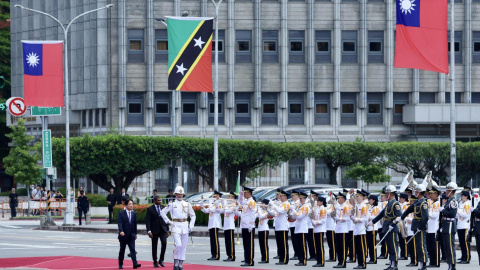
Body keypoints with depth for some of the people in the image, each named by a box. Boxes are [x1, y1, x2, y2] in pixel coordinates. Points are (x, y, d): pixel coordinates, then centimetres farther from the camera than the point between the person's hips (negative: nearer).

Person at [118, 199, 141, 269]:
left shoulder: (134, 214, 8)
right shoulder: (121, 214, -6)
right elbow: (120, 223, -15)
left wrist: (135, 233, 16)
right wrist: (121, 231, -31)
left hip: (131, 235, 3)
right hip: (123, 235, -3)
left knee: (133, 250, -9)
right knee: (122, 250, 8)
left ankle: (135, 264, -19)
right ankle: (120, 264, 19)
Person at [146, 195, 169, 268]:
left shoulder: (163, 208, 9)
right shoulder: (150, 209, -3)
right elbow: (147, 221, -7)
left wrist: (167, 230, 11)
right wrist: (149, 231, -16)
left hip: (163, 229, 2)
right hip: (154, 230, -2)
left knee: (164, 243, -14)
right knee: (154, 246, 3)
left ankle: (161, 260, 0)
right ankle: (155, 262, 14)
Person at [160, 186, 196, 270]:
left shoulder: (187, 204, 10)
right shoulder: (172, 204, 3)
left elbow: (193, 216, 15)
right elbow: (162, 212, 5)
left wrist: (191, 225, 3)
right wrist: (168, 221, -3)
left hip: (185, 225, 4)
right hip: (176, 226, -4)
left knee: (184, 246, 3)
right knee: (178, 245, -17)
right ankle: (175, 263, -6)